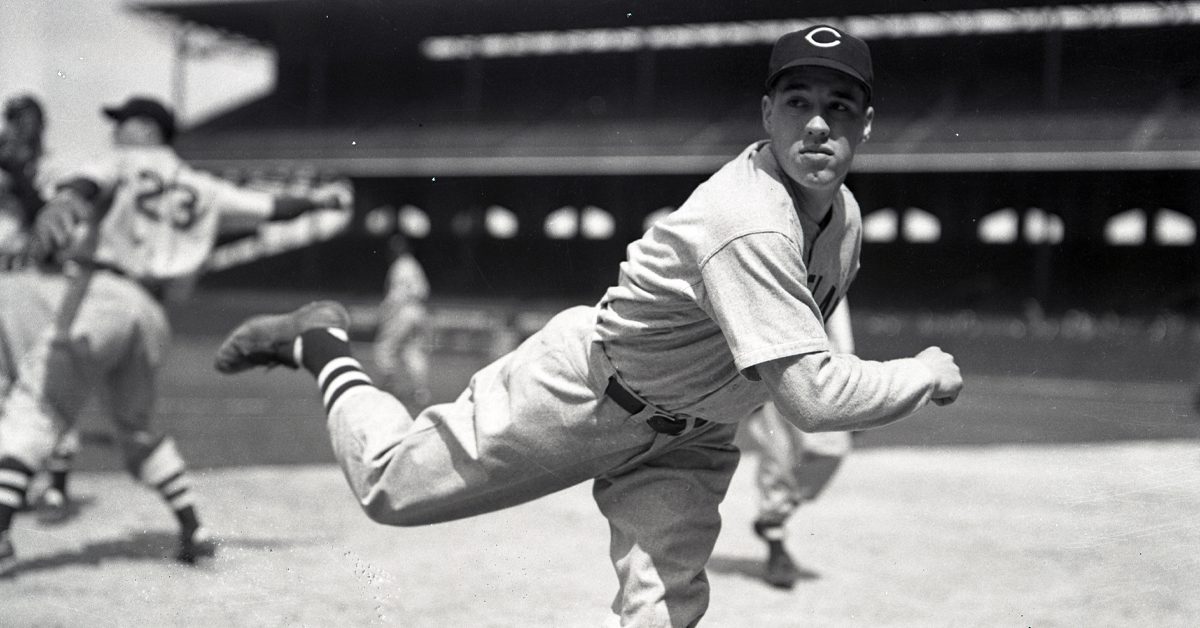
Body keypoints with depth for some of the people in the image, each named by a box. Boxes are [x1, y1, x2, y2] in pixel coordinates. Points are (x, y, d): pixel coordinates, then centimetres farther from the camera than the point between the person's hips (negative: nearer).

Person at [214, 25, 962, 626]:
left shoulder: (846, 215, -5)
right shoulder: (749, 224, -35)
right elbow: (815, 397, -39)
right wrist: (927, 374, -25)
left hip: (690, 434, 7)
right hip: (581, 390, -7)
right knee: (389, 484, 6)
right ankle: (323, 344, 33)